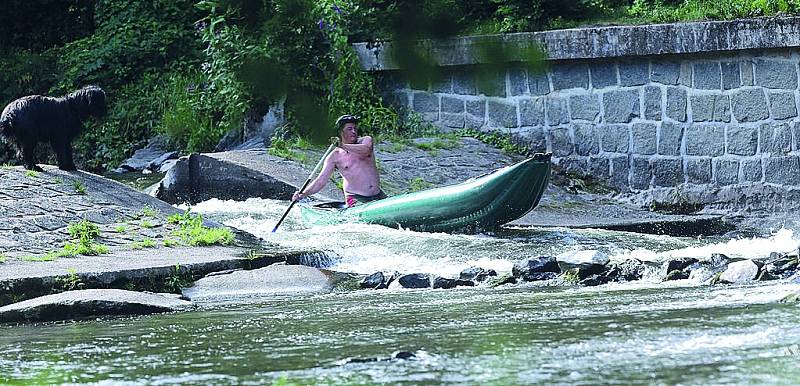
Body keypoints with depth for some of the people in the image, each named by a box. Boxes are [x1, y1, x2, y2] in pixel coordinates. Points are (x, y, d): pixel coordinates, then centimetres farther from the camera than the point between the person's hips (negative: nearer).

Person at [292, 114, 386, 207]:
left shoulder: (366, 140, 7)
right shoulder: (335, 156, 1)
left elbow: (365, 151, -19)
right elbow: (321, 181, -4)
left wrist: (342, 146, -24)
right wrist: (303, 194, -18)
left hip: (378, 195, 3)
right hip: (355, 198, -3)